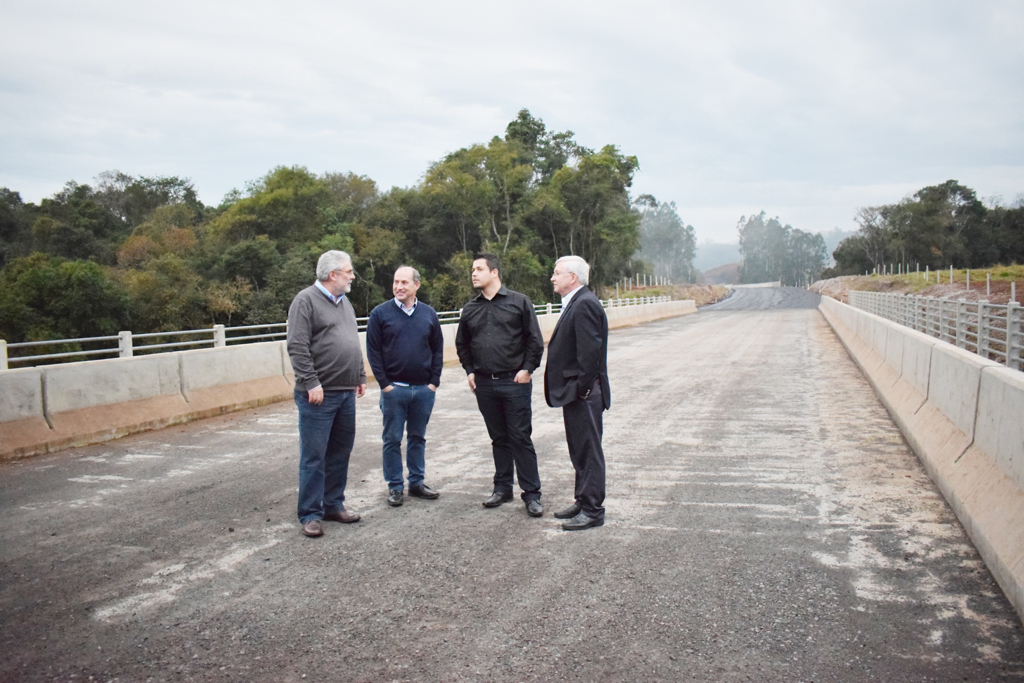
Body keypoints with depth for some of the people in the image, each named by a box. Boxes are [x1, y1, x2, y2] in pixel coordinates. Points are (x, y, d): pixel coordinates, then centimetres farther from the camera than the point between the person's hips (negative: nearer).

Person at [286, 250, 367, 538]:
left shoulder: (344, 302, 17)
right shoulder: (306, 300, -8)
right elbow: (298, 347, -16)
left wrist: (360, 377, 19)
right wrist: (311, 383, -20)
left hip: (346, 393, 8)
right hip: (319, 395, -8)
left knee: (340, 453, 14)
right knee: (314, 456, -2)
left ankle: (334, 504, 26)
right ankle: (310, 514, 6)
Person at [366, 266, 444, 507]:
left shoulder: (429, 314, 6)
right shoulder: (380, 313, -2)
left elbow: (438, 350, 9)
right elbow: (373, 351, -3)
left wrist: (434, 381, 1)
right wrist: (384, 384, -8)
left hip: (424, 389, 3)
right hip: (394, 388, -3)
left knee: (418, 438, 12)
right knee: (393, 439, 4)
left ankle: (416, 482, 23)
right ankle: (395, 486, 13)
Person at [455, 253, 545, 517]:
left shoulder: (519, 302, -2)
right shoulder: (470, 309, 10)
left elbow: (535, 340, -1)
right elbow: (462, 344, 21)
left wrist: (527, 369, -7)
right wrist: (469, 371, 11)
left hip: (514, 382, -4)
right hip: (484, 384, 4)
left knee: (520, 438, -2)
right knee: (499, 438, 13)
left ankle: (531, 493, 6)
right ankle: (503, 488, 24)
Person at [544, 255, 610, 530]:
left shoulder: (585, 304, -17)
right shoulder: (575, 303, 16)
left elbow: (590, 350, -24)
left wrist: (582, 388, -19)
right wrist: (575, 390, 14)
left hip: (583, 395, -10)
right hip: (574, 394, 10)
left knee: (588, 451, -2)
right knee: (579, 451, 18)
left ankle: (592, 511, 7)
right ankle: (583, 502, 29)